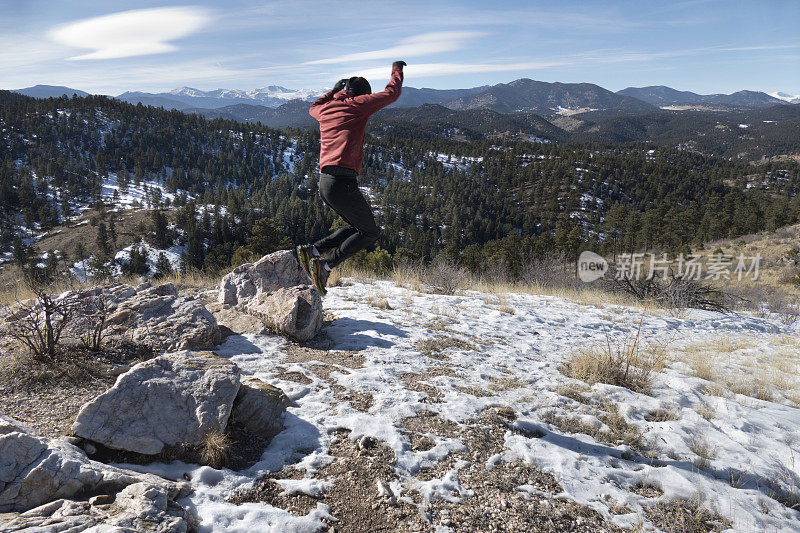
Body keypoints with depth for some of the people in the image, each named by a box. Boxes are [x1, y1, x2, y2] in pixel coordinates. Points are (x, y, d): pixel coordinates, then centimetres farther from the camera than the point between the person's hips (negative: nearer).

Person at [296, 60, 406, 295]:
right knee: (370, 231, 4)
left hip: (324, 182, 8)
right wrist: (397, 70, 24)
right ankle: (326, 265, -8)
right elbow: (391, 93, 6)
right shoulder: (356, 105, 0)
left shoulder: (326, 109, 19)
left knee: (358, 226, 20)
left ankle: (312, 250, 8)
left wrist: (334, 90, 52)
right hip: (342, 181, -8)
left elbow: (314, 108, 45)